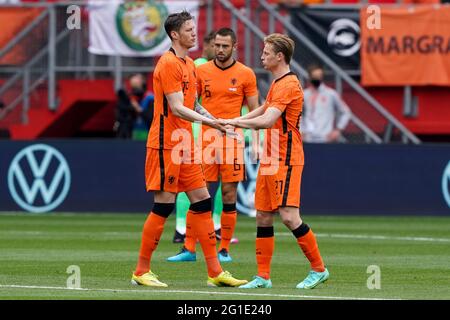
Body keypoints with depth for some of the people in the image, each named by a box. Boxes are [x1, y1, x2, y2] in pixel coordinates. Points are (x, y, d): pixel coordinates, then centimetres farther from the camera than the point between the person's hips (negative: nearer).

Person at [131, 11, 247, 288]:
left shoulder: (189, 64, 15)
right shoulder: (169, 63, -13)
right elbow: (176, 108, -20)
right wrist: (207, 121, -26)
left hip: (184, 146, 9)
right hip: (165, 146, -9)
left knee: (202, 201, 6)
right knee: (164, 205, -6)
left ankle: (215, 272, 7)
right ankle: (141, 272, 3)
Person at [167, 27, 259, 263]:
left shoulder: (245, 74, 2)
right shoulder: (201, 71, 6)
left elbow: (255, 112, 6)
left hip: (232, 142, -1)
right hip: (205, 139, 1)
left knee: (229, 194, 0)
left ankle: (224, 249, 7)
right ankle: (189, 248, 1)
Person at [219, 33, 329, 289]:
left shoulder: (289, 84, -15)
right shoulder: (277, 83, 17)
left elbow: (268, 120, -25)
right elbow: (263, 110, 34)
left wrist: (234, 122, -17)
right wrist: (233, 121, 23)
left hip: (286, 161, -10)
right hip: (270, 160, 10)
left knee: (289, 216, -14)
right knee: (263, 216, 7)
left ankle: (319, 269, -3)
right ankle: (263, 277, 10)